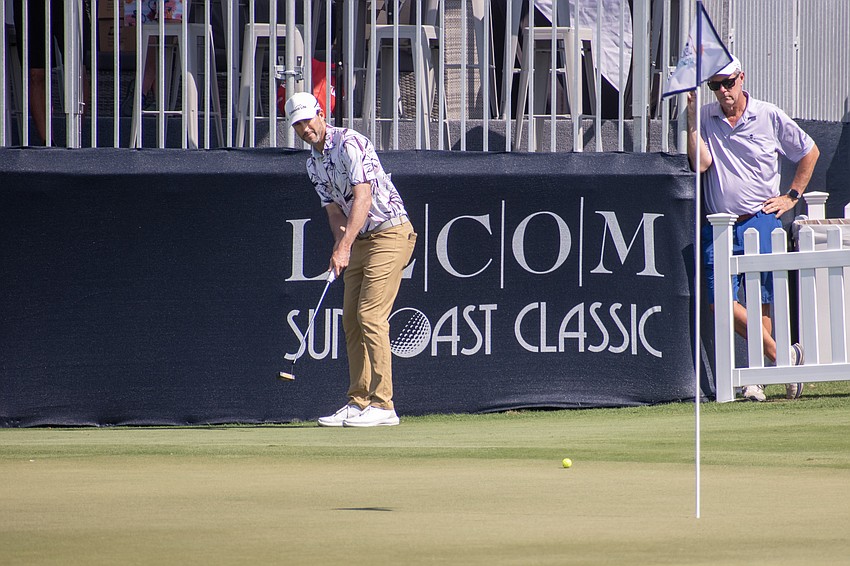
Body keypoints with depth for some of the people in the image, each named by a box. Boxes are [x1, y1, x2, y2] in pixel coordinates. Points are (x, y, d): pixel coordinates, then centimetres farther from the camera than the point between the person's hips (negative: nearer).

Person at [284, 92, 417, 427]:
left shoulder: (349, 143, -15)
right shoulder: (313, 164, 12)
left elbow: (363, 198, -22)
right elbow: (334, 209, 10)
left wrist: (344, 246, -28)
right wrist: (341, 240, -13)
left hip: (390, 233, -9)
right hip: (360, 239, 9)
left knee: (370, 315, -15)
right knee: (351, 319, 5)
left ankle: (382, 405, -15)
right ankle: (359, 402, 9)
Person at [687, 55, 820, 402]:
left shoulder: (769, 117, 3)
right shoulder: (706, 119, 8)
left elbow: (809, 152, 15)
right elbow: (701, 163, -6)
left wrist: (792, 196, 11)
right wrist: (691, 120, -10)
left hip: (760, 221, -2)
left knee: (760, 301, -4)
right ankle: (782, 357, 0)